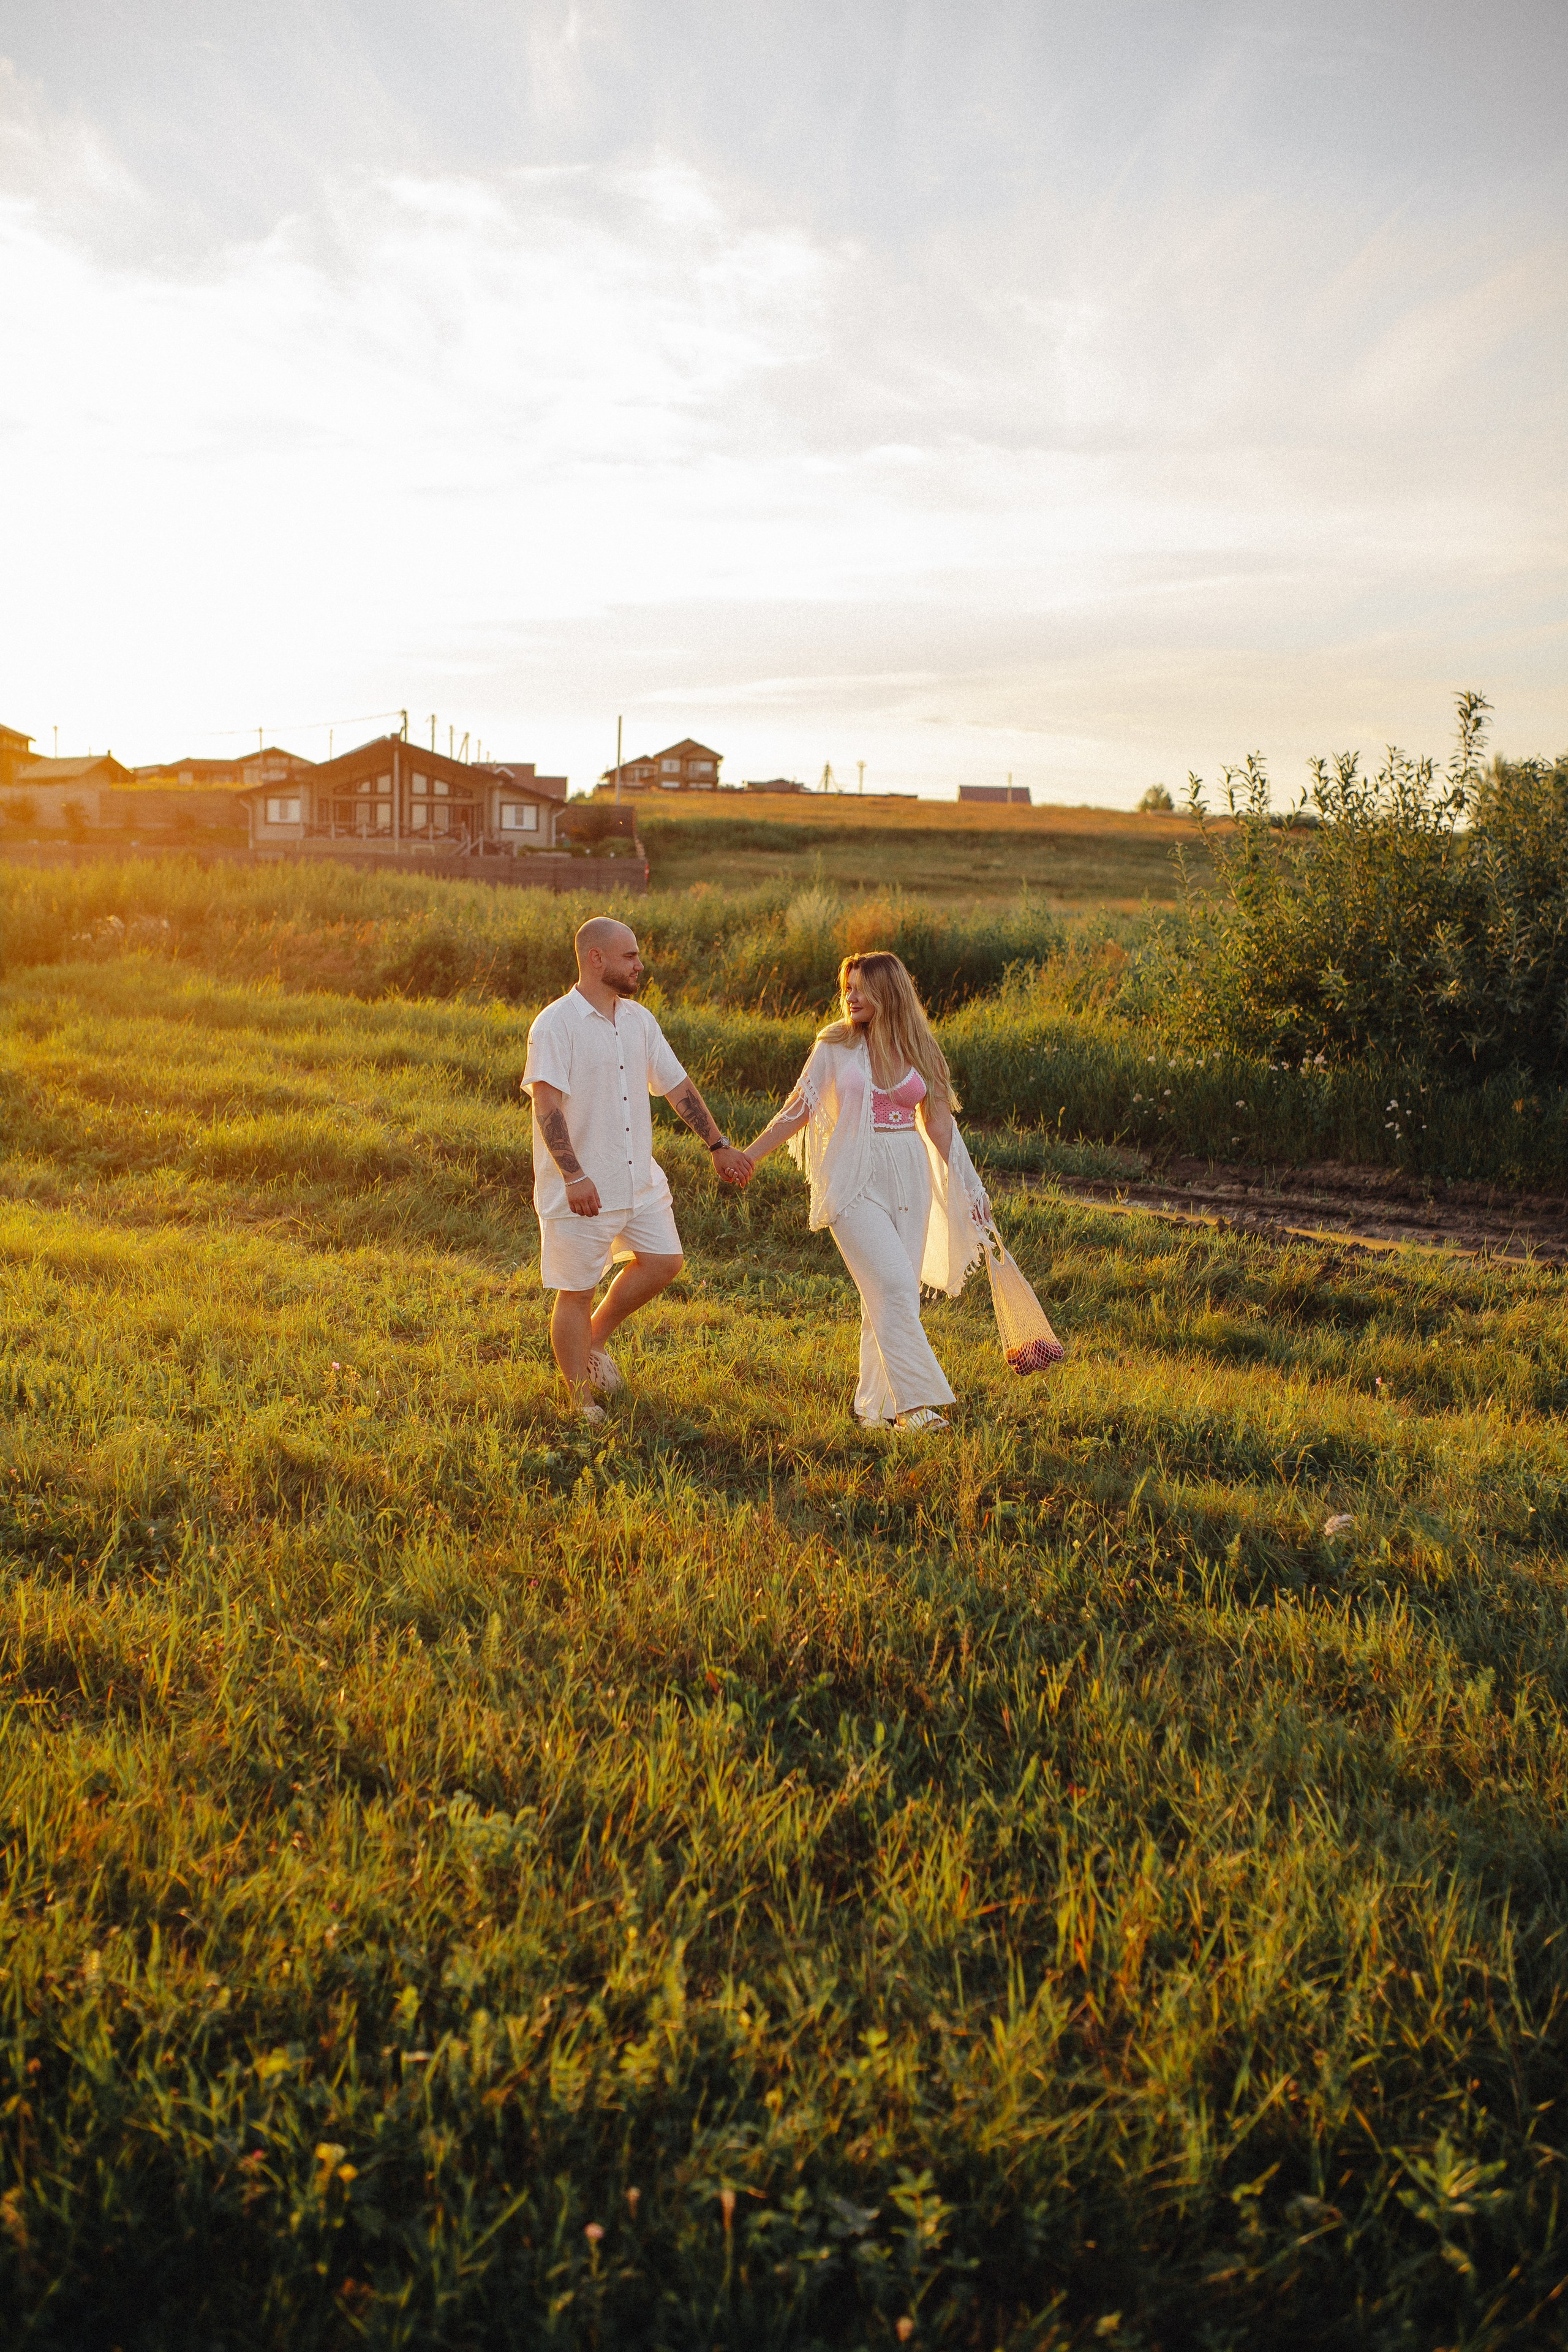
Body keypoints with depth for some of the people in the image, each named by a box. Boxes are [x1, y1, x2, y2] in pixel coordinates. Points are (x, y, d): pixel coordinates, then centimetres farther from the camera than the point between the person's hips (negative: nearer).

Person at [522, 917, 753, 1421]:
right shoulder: (555, 1024, -12)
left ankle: (596, 1340, 27)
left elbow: (678, 1086, 16)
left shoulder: (640, 1020, 9)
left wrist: (719, 1145, 15)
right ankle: (581, 1402, 15)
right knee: (576, 1290, 2)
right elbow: (546, 1105, -20)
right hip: (581, 1189, -7)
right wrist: (575, 1177, -28)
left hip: (640, 1180, 7)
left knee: (663, 1261, 5)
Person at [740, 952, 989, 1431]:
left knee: (893, 1294, 4)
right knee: (893, 1286, -15)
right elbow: (799, 1110, 6)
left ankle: (875, 1404, 16)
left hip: (909, 1175, 3)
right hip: (855, 1176, -3)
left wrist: (969, 1186, 10)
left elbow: (939, 1123, 12)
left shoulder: (919, 1050, 7)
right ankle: (914, 1402, -9)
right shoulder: (835, 1046, 1)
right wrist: (747, 1156, 4)